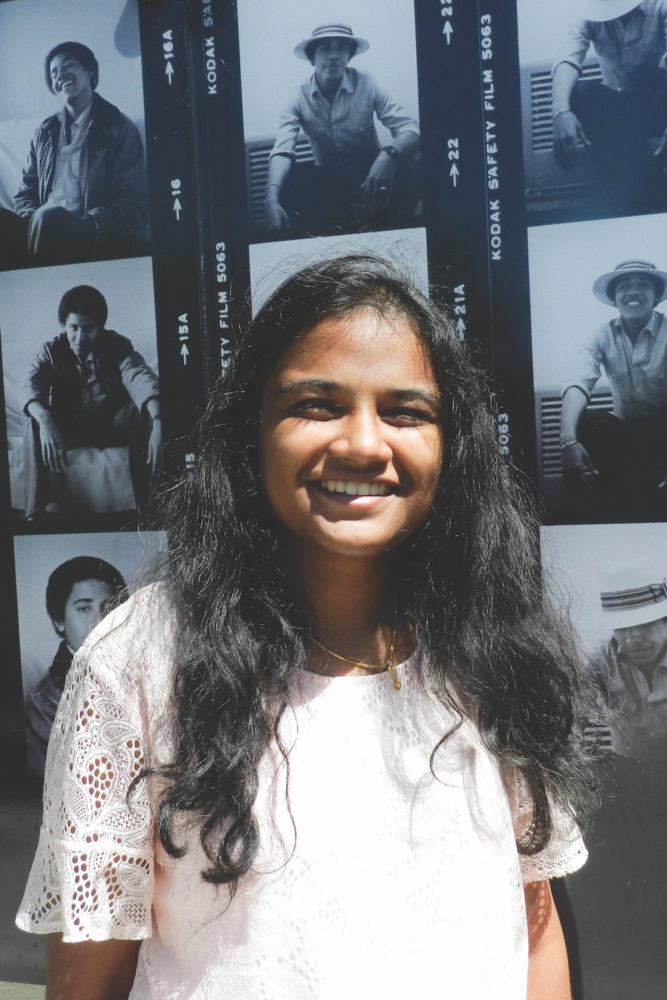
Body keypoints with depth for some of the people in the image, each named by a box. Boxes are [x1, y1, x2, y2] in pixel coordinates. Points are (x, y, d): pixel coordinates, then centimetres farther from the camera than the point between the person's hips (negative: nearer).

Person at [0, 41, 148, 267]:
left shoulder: (119, 129, 8)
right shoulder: (44, 132, 22)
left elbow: (135, 206, -2)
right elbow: (26, 195, 21)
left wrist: (81, 224, -18)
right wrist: (35, 220, -6)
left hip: (95, 239, -3)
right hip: (47, 231, 4)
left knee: (50, 218, -36)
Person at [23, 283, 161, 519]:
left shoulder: (118, 346, -10)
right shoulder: (51, 351, -5)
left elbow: (141, 379, -30)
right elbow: (33, 386, -24)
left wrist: (158, 423, -52)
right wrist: (45, 420, -48)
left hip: (113, 425, -1)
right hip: (69, 427, 1)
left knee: (144, 410, -31)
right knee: (34, 422, -30)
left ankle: (145, 501, -29)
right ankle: (36, 512, -32)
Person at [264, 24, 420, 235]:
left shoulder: (366, 85, -11)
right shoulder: (299, 99, -8)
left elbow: (411, 130, -18)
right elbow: (282, 151, -22)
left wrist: (389, 154, -43)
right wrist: (272, 199, -43)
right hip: (327, 180, 1)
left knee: (403, 167, -31)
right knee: (291, 177, -28)